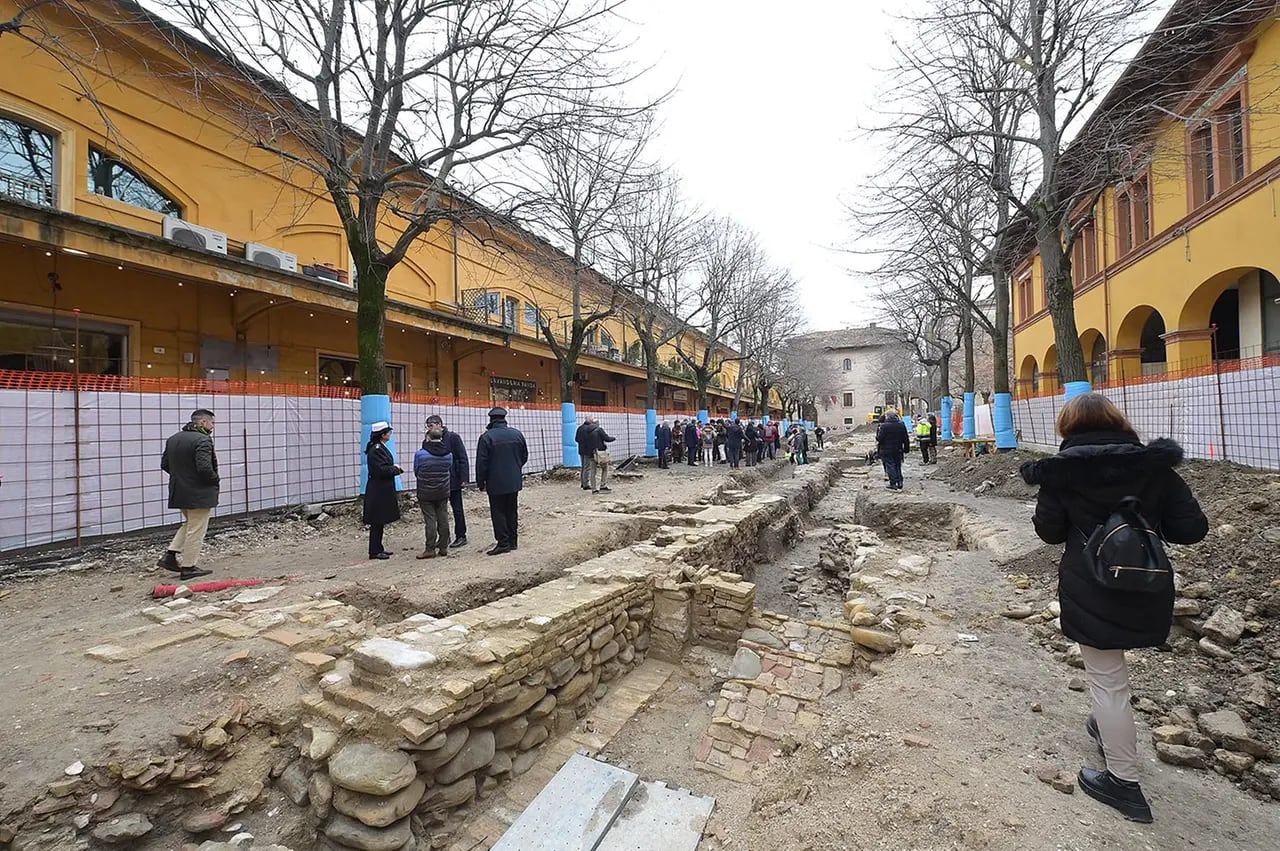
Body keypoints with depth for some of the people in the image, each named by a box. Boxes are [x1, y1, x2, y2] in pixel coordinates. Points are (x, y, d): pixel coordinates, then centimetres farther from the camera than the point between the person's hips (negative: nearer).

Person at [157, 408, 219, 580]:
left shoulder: (173, 439, 10)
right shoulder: (203, 440, -20)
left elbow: (164, 464, 14)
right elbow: (204, 468, -28)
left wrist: (181, 475, 17)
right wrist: (215, 480, -11)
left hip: (179, 493, 9)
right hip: (199, 495, -9)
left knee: (189, 525, 26)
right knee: (196, 531, 1)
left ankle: (170, 555, 20)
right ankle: (189, 567, 8)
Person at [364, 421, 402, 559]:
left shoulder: (381, 448, 13)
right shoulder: (375, 450, -18)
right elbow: (382, 470, -24)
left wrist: (395, 468, 3)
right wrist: (396, 469, -9)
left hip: (382, 490, 10)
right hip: (378, 491, -10)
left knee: (380, 521, 15)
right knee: (377, 521, -2)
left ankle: (378, 548, 24)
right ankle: (375, 551, 6)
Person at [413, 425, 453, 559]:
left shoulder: (420, 454, -12)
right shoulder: (448, 454, -2)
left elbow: (416, 472, 2)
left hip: (426, 493, -3)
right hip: (443, 493, 3)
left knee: (430, 520, 1)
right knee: (443, 519, 9)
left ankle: (430, 549, 5)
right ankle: (443, 547, 15)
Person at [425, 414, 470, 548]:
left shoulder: (453, 437, -9)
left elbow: (463, 458, -11)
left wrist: (463, 478, -15)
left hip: (453, 480, -6)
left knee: (457, 509, 3)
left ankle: (461, 536, 14)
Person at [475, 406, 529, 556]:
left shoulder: (486, 437, -12)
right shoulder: (517, 434, 3)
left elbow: (481, 463, -12)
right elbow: (525, 456, 12)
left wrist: (480, 482, -1)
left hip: (496, 483, -5)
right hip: (514, 482, 5)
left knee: (498, 512, 4)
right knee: (512, 511, 14)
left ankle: (503, 543, 3)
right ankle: (513, 541, 20)